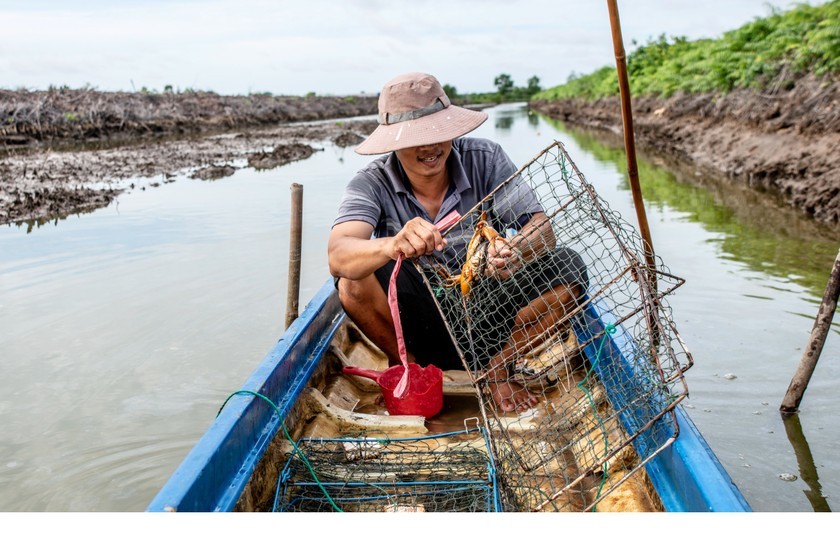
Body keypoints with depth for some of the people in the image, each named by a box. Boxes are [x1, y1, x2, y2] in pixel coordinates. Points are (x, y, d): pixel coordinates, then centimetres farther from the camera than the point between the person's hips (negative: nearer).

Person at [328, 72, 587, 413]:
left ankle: (494, 369, 0)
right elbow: (338, 255, -33)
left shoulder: (485, 160, -12)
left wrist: (516, 251, -45)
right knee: (355, 280, -29)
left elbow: (542, 228, -20)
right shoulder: (372, 183, -16)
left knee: (569, 269, -20)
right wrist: (392, 246, -55)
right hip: (419, 324, -1)